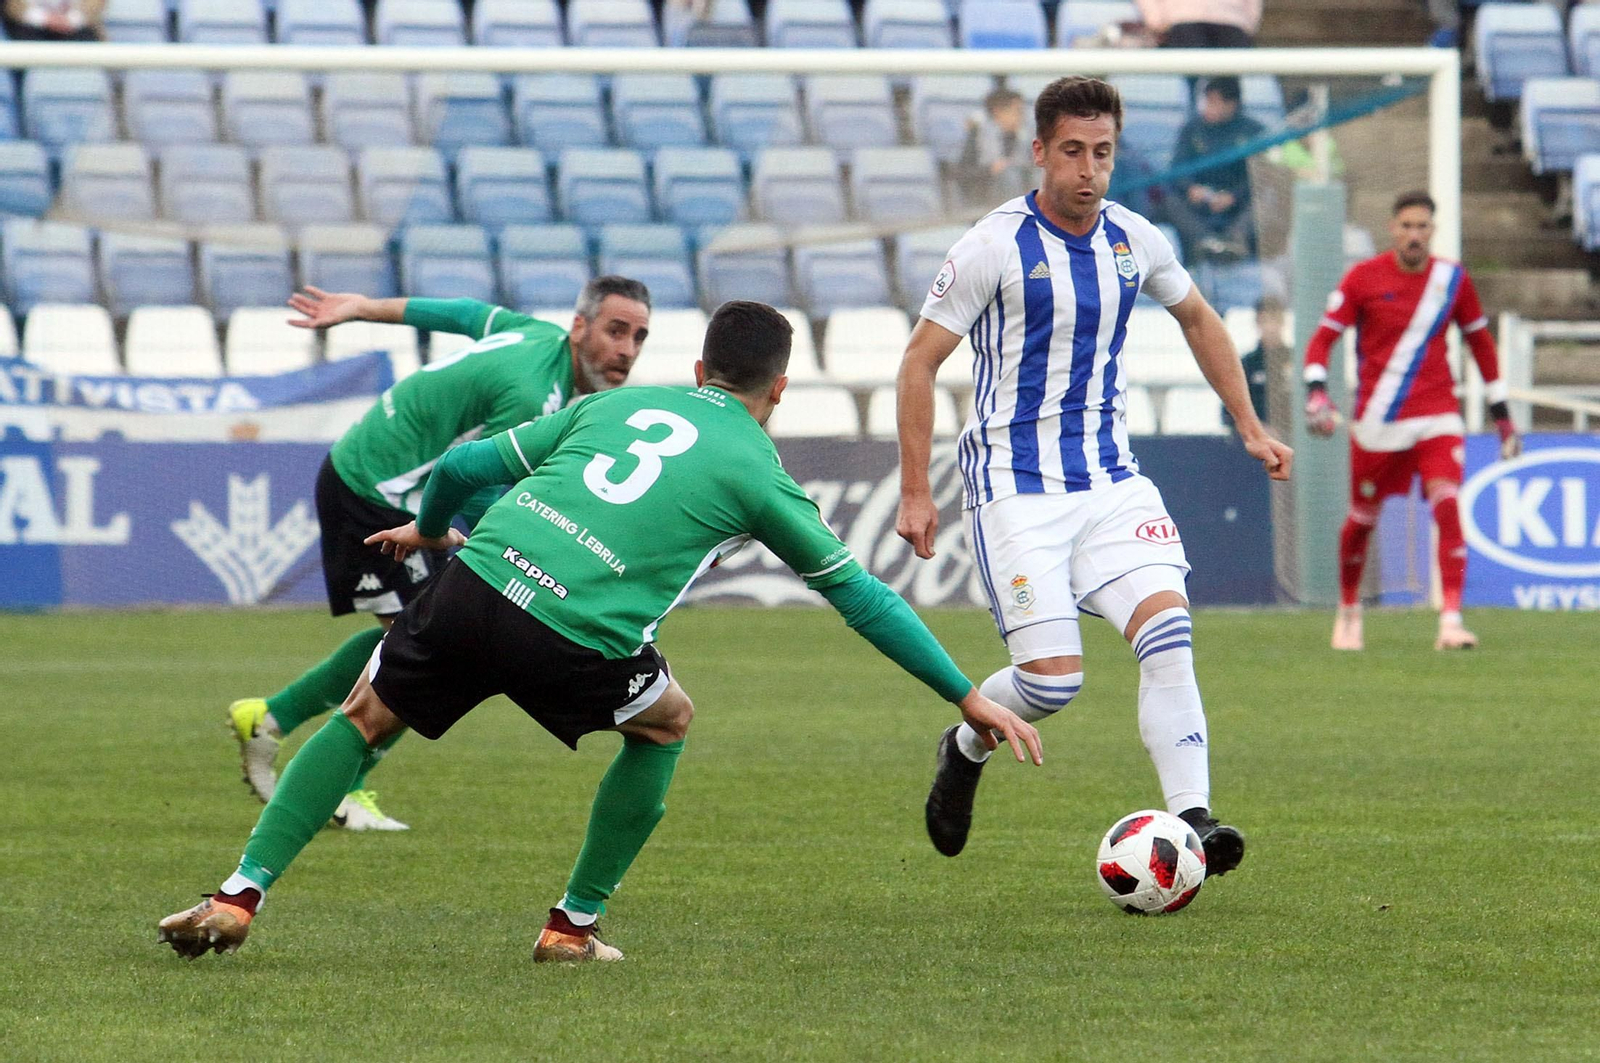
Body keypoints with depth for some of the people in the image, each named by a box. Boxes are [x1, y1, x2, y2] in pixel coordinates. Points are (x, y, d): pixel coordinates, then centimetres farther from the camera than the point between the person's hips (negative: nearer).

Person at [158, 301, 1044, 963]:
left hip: (475, 582, 3)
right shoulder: (757, 473, 14)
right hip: (573, 645, -3)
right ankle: (574, 926, 25)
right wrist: (969, 698, 23)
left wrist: (430, 530, 50)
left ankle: (239, 896, 11)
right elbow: (860, 596, 17)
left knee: (364, 720, 22)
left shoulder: (619, 404, 24)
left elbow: (464, 464, 27)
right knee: (665, 724, 27)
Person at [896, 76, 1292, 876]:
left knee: (1167, 629, -17)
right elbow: (920, 361, -5)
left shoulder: (1134, 240, 4)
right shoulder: (995, 246, -11)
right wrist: (915, 493, -8)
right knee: (1053, 677, -11)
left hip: (1110, 479, 4)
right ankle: (965, 749, 22)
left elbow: (1198, 320, 23)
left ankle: (1191, 821, -20)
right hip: (1015, 486, -4)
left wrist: (1250, 428, 21)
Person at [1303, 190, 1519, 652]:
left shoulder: (1453, 279, 4)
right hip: (1378, 420, -1)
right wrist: (1316, 391, -19)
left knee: (1448, 506, -18)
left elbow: (1480, 341, 15)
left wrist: (1500, 411, 15)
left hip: (1438, 416, 1)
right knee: (1362, 519, 7)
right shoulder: (1363, 277, -4)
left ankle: (1451, 621, -21)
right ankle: (1349, 610, 32)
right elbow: (1323, 338, -2)